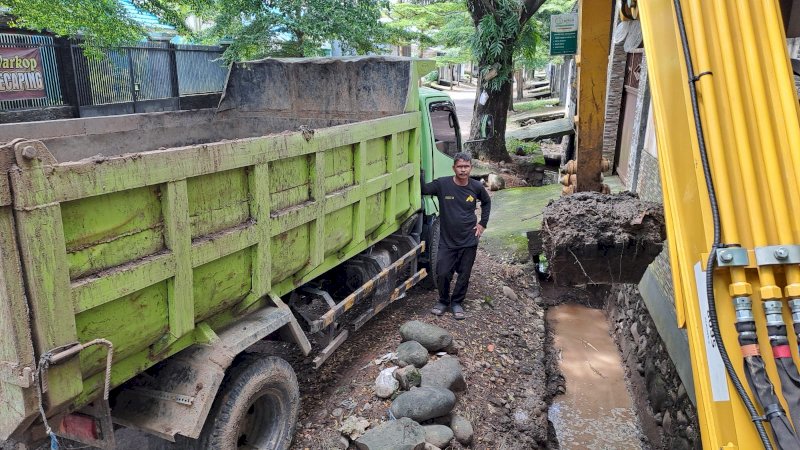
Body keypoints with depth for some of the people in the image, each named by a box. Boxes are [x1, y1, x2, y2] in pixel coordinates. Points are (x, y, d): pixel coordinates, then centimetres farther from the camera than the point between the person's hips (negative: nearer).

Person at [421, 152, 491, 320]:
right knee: (442, 273, -1)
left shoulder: (476, 187, -4)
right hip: (447, 240, -1)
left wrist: (482, 223, 8)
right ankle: (443, 301, 26)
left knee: (464, 275, 10)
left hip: (469, 241, 1)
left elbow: (486, 202, 15)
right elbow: (421, 190, -14)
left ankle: (457, 303, 31)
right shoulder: (442, 184, -12)